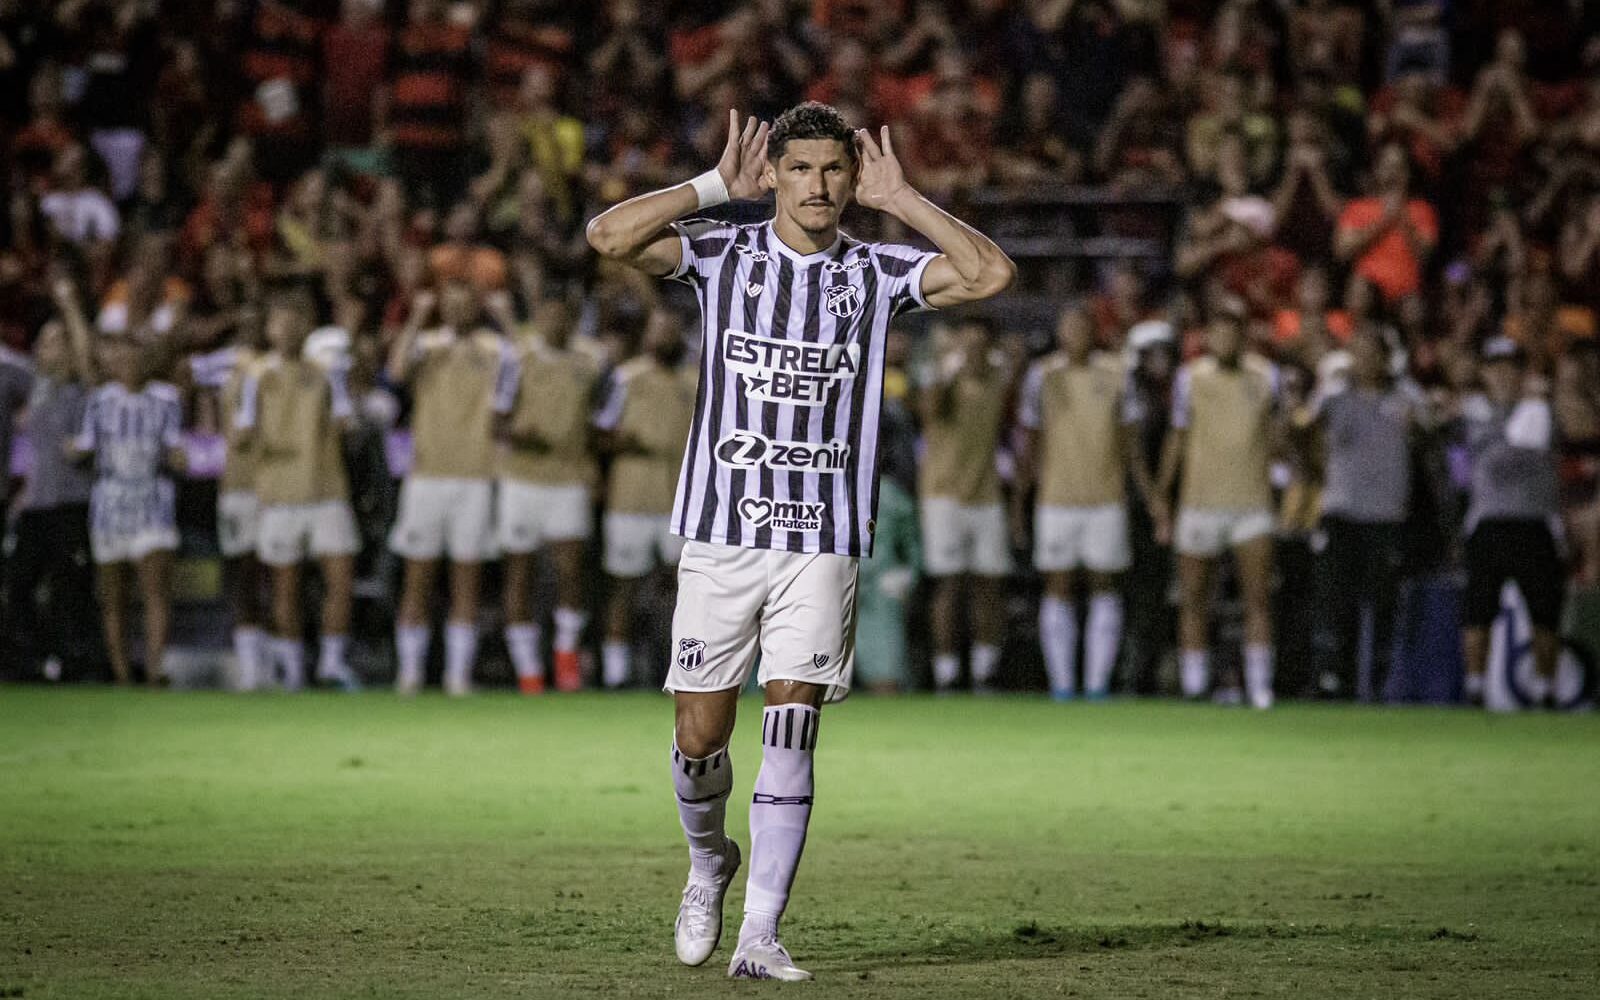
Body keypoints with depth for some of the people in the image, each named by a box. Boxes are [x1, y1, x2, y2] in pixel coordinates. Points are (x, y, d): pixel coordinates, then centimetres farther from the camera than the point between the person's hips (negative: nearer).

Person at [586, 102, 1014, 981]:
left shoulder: (876, 274, 6)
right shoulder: (723, 256, 3)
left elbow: (991, 274, -7)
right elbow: (609, 236, -11)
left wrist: (899, 200, -4)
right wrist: (718, 185, -7)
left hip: (823, 544, 0)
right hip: (721, 533, 0)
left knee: (789, 734, -8)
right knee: (699, 736, 3)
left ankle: (758, 936, -7)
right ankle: (709, 861, 33)